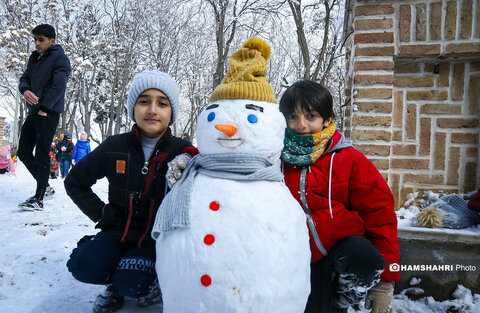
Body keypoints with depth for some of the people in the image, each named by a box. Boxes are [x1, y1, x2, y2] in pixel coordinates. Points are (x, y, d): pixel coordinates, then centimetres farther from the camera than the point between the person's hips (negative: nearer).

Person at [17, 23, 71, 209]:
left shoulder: (59, 57, -5)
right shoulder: (34, 57, 19)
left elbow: (59, 86, -15)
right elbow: (25, 78, 18)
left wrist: (44, 107, -17)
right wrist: (25, 90, -6)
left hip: (49, 112, -8)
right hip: (34, 111, 9)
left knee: (41, 154, -8)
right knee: (23, 152, 10)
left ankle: (38, 199, -3)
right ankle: (45, 187, 21)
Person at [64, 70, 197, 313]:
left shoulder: (183, 152, -11)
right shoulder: (114, 148, -5)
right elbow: (75, 182, 10)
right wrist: (102, 213, 1)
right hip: (120, 232, 3)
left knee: (130, 282, -26)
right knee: (83, 265, -23)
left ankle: (153, 281, 9)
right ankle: (116, 285, 10)